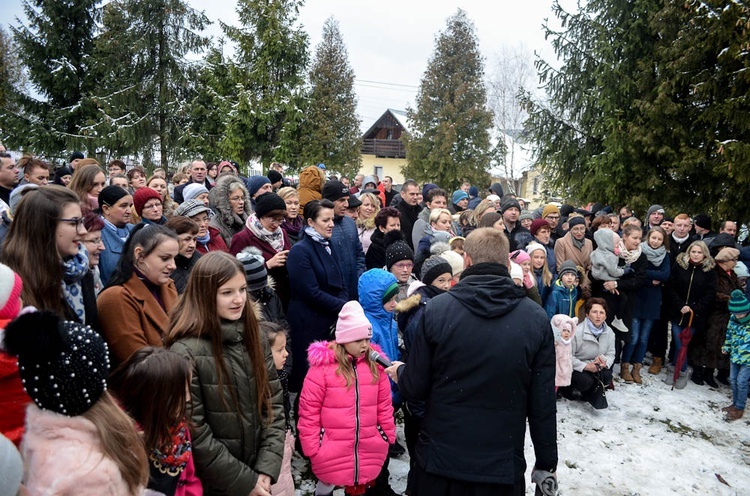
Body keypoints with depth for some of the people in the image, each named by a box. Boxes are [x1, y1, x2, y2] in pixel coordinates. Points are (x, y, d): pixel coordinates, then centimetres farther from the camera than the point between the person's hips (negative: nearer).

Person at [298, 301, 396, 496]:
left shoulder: (375, 364, -1)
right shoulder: (323, 365, -14)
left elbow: (384, 406, 6)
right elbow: (308, 411, -11)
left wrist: (388, 436, 8)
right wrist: (312, 447, -10)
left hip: (368, 450, 4)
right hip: (332, 452, -3)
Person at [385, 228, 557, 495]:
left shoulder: (437, 308, -14)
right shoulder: (536, 317, -10)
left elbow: (414, 388, -8)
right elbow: (543, 402, -7)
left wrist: (400, 372, 14)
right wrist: (547, 463, 8)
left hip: (439, 462, 0)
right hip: (503, 467, 1)